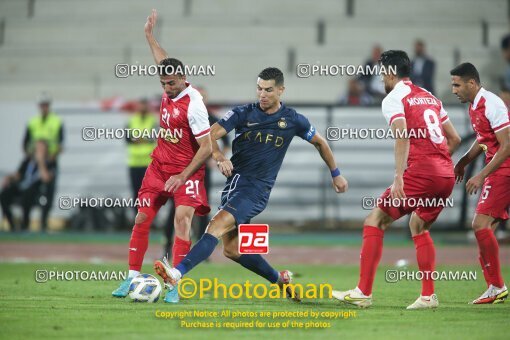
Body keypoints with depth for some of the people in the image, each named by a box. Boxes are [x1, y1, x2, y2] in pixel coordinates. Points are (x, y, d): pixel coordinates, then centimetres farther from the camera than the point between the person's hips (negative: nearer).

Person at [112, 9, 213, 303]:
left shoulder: (193, 105, -23)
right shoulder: (170, 89, -2)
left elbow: (206, 148, -21)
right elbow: (164, 62, 23)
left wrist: (183, 177, -22)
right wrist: (150, 35, 30)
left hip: (186, 171, -7)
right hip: (160, 166, 7)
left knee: (183, 219, -21)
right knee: (142, 219, 4)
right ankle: (133, 277, 14)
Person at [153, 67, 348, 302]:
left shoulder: (293, 120, 1)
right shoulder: (243, 113, 2)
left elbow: (320, 143, 18)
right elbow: (210, 135, -8)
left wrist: (336, 174, 23)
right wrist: (219, 157, -28)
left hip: (257, 190, -5)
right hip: (234, 183, 5)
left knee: (217, 225, -25)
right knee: (232, 250, 8)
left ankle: (177, 274, -37)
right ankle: (280, 280, 28)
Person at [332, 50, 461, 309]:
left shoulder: (393, 99, -1)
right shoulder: (430, 98, 21)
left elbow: (403, 137, -17)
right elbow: (454, 139, 23)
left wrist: (398, 178, -22)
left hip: (420, 172, -7)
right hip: (446, 175, 7)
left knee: (375, 221, 1)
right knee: (418, 227, 25)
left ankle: (363, 292, -4)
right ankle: (428, 296, 19)